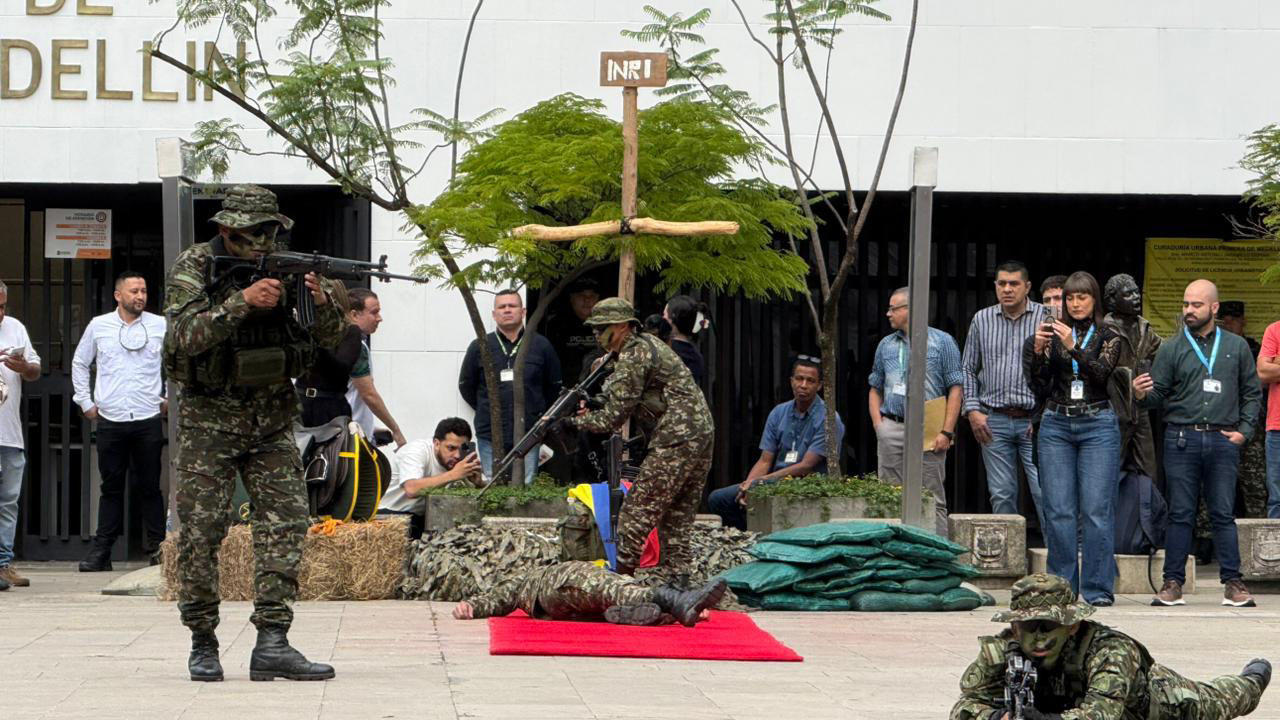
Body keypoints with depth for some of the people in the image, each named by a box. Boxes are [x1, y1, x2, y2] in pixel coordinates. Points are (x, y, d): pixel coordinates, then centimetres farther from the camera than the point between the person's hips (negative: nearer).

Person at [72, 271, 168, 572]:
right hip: (110, 420, 1)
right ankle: (101, 550, 7)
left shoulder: (160, 326, 3)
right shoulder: (99, 326, 6)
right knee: (111, 487, 4)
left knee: (150, 487, 2)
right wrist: (85, 401, 12)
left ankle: (157, 548, 7)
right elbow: (80, 363, 17)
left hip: (149, 419, -1)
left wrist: (171, 397, 10)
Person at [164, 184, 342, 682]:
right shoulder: (193, 267, -7)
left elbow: (332, 339, 0)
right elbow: (185, 336, -21)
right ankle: (203, 645, 9)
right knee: (201, 530, -2)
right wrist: (242, 302, -31)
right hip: (210, 418, -3)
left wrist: (321, 302, -21)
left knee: (285, 522, -7)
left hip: (271, 419, 3)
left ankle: (272, 642, -8)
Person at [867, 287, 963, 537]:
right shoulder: (886, 345, 17)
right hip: (892, 429, 4)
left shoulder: (942, 341, 4)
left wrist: (946, 432, -10)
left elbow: (956, 389, -1)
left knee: (933, 499, -4)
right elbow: (875, 388, 22)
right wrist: (878, 423, 5)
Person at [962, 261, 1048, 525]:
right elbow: (968, 369, 15)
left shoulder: (1045, 318, 0)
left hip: (1034, 421, -3)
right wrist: (972, 410, 4)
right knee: (1001, 494, 5)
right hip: (994, 421, 3)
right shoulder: (982, 319, 10)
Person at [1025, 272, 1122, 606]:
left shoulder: (1108, 337, 6)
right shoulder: (1054, 335, 11)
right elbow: (1040, 387, 5)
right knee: (1059, 510, 0)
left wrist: (1074, 347, -22)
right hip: (1056, 425, 2)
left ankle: (1098, 589, -1)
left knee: (1097, 510, -6)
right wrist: (1038, 350, -10)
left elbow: (1102, 372, -11)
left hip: (1097, 425, -2)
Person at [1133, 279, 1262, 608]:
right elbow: (1159, 395, 5)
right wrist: (1143, 394, -17)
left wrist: (1244, 430, 4)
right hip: (1181, 439, 0)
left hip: (1223, 441, 0)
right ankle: (1173, 583, 5)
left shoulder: (1236, 347, 11)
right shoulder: (1171, 350, 8)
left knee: (1224, 514, 1)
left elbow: (1252, 393, 14)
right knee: (1180, 514, 1)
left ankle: (1233, 583, 5)